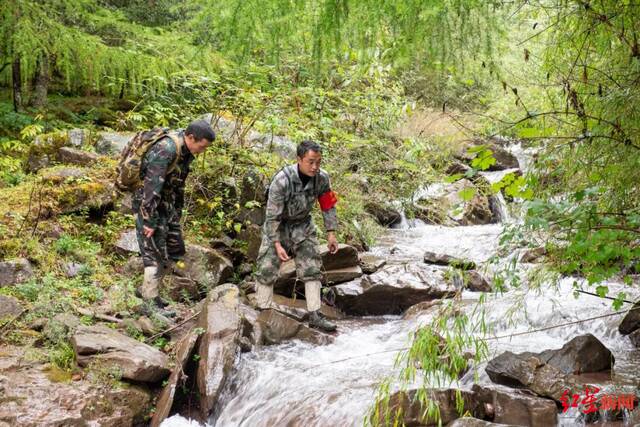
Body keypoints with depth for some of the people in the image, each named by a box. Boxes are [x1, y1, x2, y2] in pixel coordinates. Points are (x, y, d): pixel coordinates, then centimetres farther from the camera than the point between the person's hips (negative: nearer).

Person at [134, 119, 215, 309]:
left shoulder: (186, 153, 4)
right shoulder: (165, 150, -25)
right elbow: (151, 186, -27)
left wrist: (177, 214, 17)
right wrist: (149, 221, -26)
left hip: (167, 206, 9)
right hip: (148, 205, -9)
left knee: (175, 251, 12)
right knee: (155, 255, -6)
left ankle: (146, 290, 23)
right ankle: (150, 300, 3)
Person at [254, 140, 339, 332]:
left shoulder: (322, 178, -18)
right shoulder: (282, 181, -31)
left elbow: (328, 206, -2)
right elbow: (272, 215, -25)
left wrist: (331, 233, -4)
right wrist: (277, 244, -26)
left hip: (303, 224, 4)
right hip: (278, 225, -4)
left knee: (312, 268, -1)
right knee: (267, 268, -5)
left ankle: (314, 315, 4)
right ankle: (262, 312, 8)